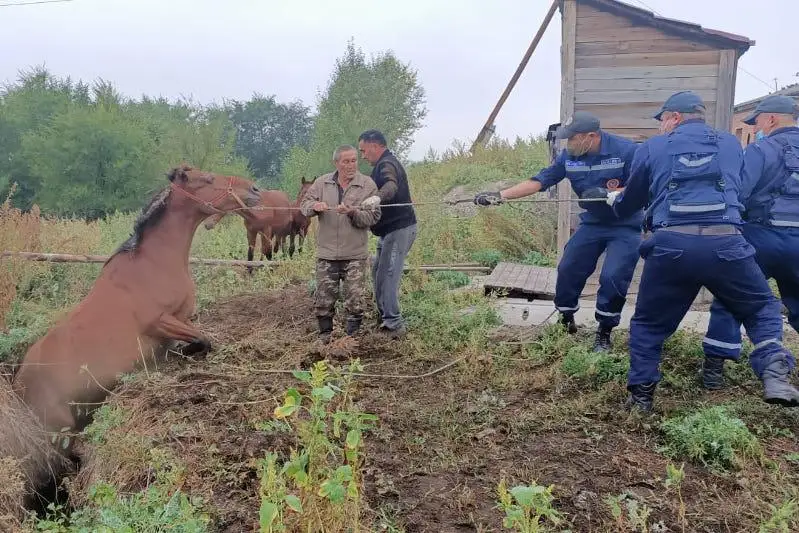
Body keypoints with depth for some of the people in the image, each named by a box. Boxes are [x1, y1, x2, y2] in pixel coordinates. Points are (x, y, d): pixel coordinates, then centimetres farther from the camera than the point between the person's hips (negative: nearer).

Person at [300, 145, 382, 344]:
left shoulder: (368, 184, -2)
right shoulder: (322, 183, 6)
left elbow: (372, 217, -8)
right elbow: (304, 205, 7)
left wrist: (353, 212, -25)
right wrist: (315, 206, -15)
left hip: (355, 254, -2)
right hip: (326, 253, 2)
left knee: (355, 297, 2)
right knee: (323, 296, 7)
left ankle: (353, 336, 18)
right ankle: (325, 335, 24)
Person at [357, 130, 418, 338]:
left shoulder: (386, 165, -16)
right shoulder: (386, 164, 19)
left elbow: (391, 186, -39)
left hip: (399, 229, -11)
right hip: (390, 229, 11)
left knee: (387, 276, -11)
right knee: (378, 272, 16)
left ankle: (394, 325, -6)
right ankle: (385, 317, 26)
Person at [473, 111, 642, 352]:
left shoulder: (626, 150, -20)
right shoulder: (569, 156, -8)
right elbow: (538, 182, -11)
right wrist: (499, 195, -19)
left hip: (625, 226, -4)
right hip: (592, 223, 4)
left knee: (613, 277, -15)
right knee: (568, 270, 1)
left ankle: (604, 333, 7)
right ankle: (566, 322, 24)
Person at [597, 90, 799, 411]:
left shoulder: (652, 148, 15)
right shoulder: (731, 144, 21)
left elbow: (629, 204, 24)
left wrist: (614, 201, 50)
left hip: (670, 246, -1)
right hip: (725, 244, 1)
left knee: (649, 322, 17)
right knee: (761, 309, 23)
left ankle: (641, 394, 20)